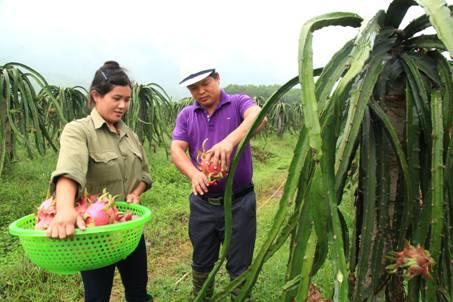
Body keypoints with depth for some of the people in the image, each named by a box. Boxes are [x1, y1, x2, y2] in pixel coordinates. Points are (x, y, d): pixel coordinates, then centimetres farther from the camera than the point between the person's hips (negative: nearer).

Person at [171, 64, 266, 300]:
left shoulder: (238, 103, -5)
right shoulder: (186, 115, 5)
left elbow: (258, 116, -27)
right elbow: (176, 150, -8)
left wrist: (230, 140, -46)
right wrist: (194, 174, -28)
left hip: (239, 202, -3)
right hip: (202, 203, 4)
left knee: (239, 267, 11)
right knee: (201, 263, 21)